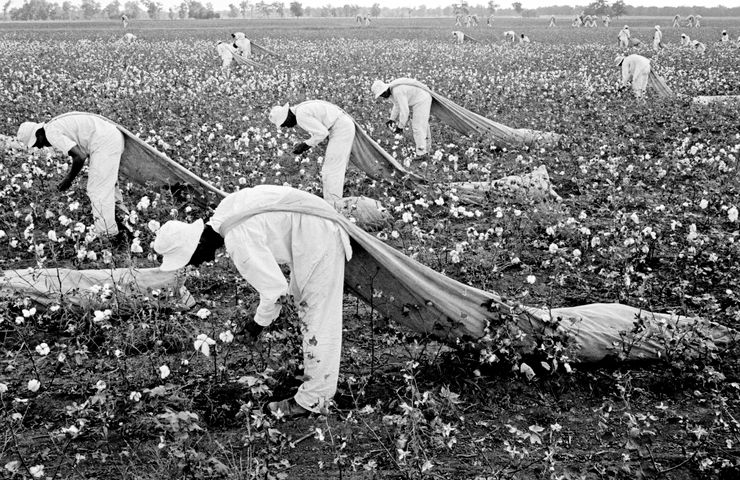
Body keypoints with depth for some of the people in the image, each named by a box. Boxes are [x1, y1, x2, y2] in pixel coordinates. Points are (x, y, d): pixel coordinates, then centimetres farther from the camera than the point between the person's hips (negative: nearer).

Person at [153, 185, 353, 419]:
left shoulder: (239, 243, -30)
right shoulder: (223, 212, -2)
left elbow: (275, 290, -25)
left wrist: (259, 322, -6)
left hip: (320, 242, -10)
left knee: (318, 323, -3)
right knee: (305, 305, 23)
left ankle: (313, 400, 5)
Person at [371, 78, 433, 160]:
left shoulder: (397, 92, -29)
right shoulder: (392, 89, 3)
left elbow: (404, 111, -27)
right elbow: (397, 105, 18)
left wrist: (400, 127, -19)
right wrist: (392, 119, 11)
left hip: (421, 101, -11)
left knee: (418, 127, -11)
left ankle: (421, 153, -11)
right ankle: (425, 151, 25)